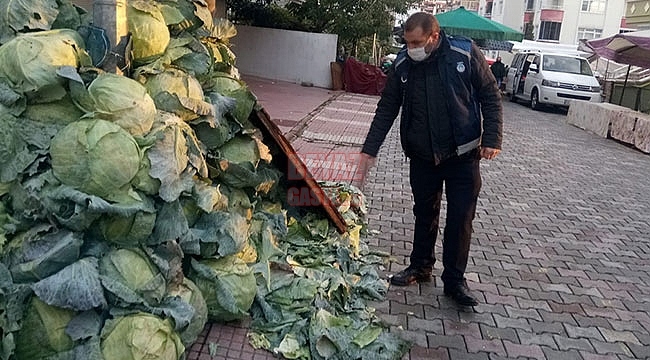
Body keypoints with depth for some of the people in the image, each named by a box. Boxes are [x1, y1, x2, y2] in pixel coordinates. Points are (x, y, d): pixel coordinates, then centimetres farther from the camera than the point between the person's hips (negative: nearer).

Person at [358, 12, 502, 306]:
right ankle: (420, 267, 31)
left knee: (461, 218, 2)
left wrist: (492, 139, -12)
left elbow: (490, 97, -5)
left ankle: (454, 280, 14)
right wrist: (369, 150, -1)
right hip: (422, 156, 3)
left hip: (463, 154, -2)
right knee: (425, 214, 14)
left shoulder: (466, 54, -13)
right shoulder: (402, 65, -5)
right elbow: (386, 110, 2)